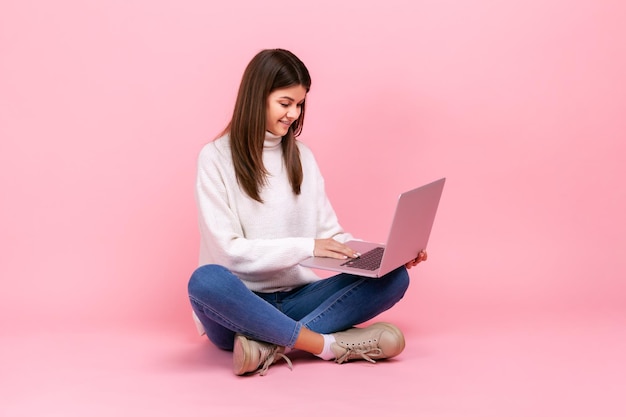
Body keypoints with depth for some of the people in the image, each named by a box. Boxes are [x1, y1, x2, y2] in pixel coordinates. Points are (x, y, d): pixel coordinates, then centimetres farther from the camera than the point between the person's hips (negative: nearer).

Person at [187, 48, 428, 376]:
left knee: (393, 277, -17)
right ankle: (331, 346, -32)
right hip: (238, 306, -5)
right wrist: (306, 247, -19)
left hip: (295, 300, 5)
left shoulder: (301, 157, 13)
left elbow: (329, 233, 10)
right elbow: (228, 250, -11)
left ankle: (272, 345, -30)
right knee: (206, 280, -39)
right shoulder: (216, 158, -3)